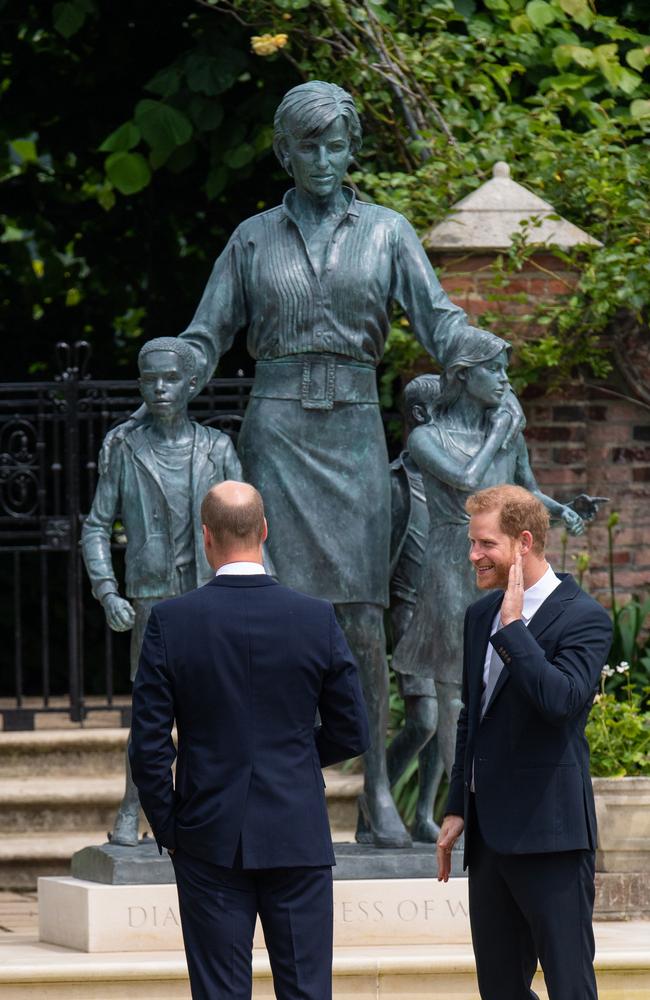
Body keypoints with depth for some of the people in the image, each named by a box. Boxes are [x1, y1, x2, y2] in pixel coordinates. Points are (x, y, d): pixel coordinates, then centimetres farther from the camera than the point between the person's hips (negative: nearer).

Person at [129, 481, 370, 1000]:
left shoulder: (171, 622, -7)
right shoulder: (318, 619, -4)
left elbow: (149, 745, -6)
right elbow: (352, 734, 2)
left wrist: (168, 830, 6)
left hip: (211, 841, -1)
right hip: (298, 839, 1)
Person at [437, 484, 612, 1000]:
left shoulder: (583, 618, -10)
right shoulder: (483, 614, 13)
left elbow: (561, 699, -26)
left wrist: (513, 625, -22)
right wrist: (458, 809, 19)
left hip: (548, 833, -8)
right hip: (489, 832, 8)